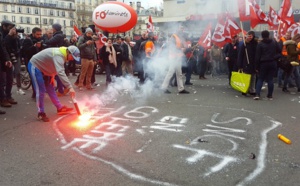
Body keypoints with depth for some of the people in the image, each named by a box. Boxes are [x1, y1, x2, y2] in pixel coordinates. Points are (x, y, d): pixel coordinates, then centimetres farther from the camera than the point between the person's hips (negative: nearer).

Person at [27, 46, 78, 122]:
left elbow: (54, 67, 14)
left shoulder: (61, 53, -1)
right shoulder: (58, 56, -34)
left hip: (42, 67, 10)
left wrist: (52, 76, 1)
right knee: (41, 90, -11)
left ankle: (60, 108, 16)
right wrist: (70, 87, -51)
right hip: (34, 66, -10)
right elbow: (60, 72, -46)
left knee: (50, 88, 10)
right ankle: (41, 113, -1)